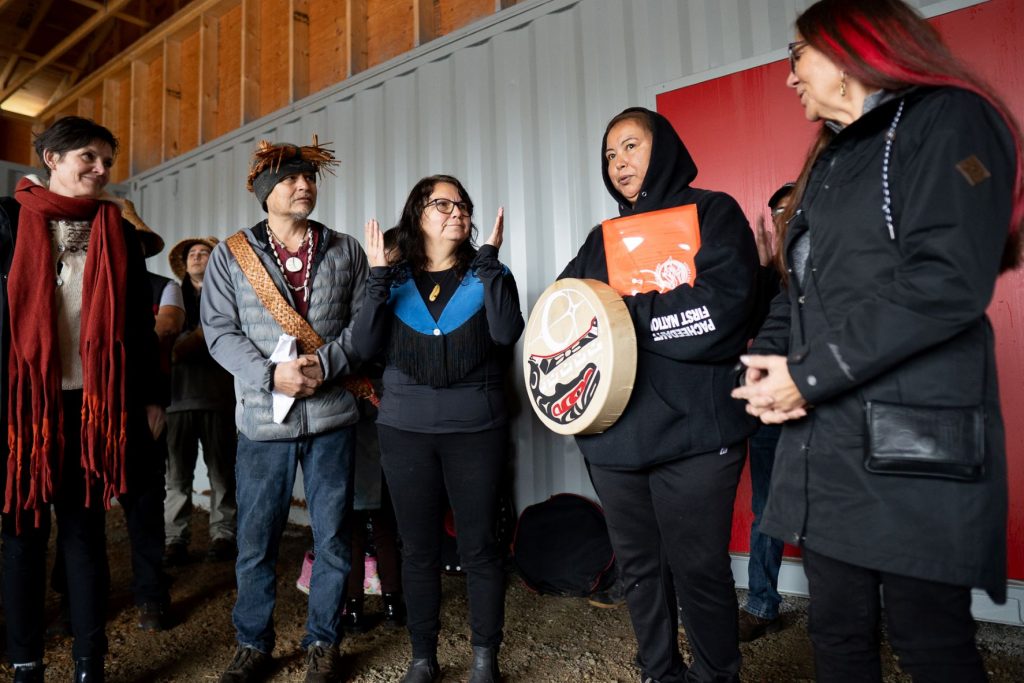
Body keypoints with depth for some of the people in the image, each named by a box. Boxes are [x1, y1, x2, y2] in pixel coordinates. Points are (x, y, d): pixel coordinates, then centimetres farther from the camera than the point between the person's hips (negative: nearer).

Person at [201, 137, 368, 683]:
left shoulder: (345, 250, 6)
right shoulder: (230, 254, 4)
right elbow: (220, 331, -2)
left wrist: (325, 363, -15)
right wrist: (272, 375, -16)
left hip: (332, 414, 1)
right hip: (263, 417, 0)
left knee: (332, 535, 9)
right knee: (256, 538, 10)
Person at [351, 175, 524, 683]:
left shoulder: (486, 274, 5)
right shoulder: (395, 279, 8)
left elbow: (507, 333, -14)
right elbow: (365, 347, -4)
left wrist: (488, 260, -13)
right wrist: (378, 277, -9)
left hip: (476, 430, -1)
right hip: (404, 430, 2)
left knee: (479, 547, 5)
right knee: (417, 547, 11)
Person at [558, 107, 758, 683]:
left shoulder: (712, 212, 3)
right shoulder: (604, 238, 18)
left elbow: (721, 307, -13)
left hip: (693, 429, -5)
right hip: (615, 432, 5)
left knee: (698, 568, 4)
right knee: (639, 568, 14)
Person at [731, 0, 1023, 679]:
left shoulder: (946, 119, -3)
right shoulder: (830, 162, 21)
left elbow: (948, 284, -17)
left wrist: (808, 375, -15)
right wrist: (767, 362, -1)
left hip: (912, 445, -7)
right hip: (823, 443, 8)